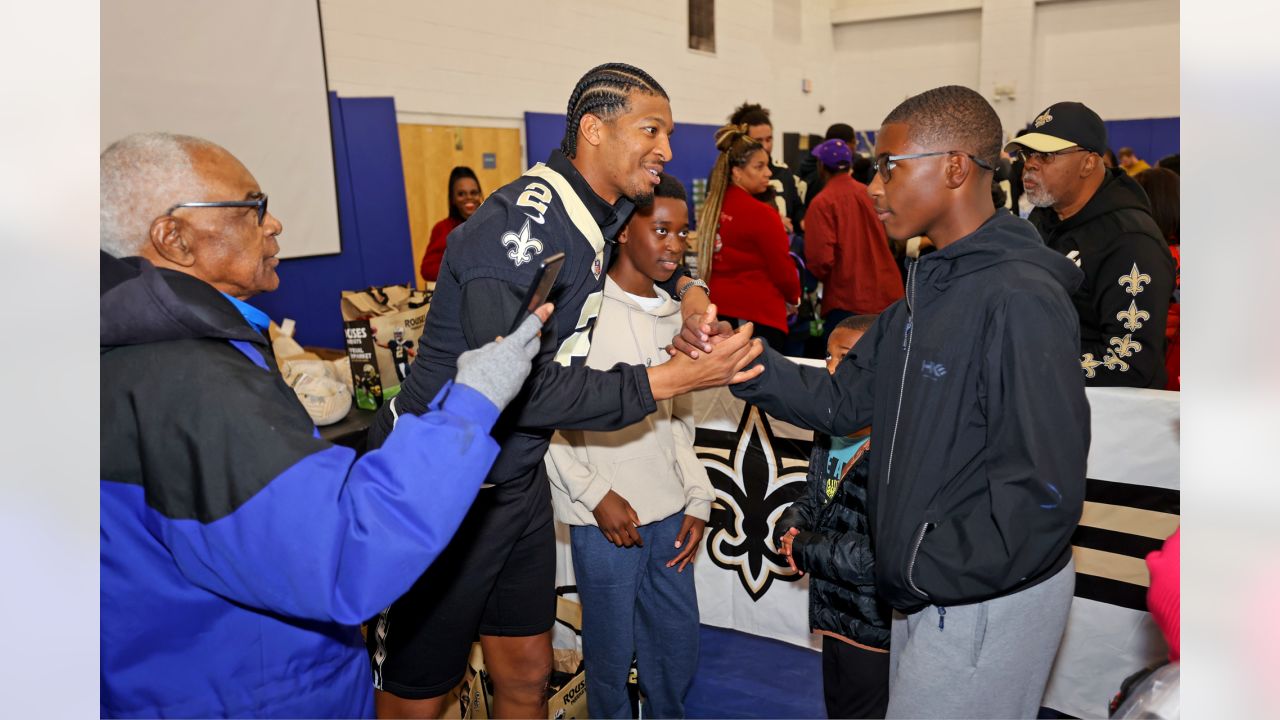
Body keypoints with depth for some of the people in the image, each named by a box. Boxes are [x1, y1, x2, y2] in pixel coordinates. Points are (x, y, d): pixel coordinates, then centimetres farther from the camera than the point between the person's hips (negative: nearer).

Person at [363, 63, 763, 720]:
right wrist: (670, 379, -26)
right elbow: (523, 388, -28)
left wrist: (687, 290, 3)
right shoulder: (522, 223, -24)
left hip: (517, 480, 8)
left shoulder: (605, 211, 3)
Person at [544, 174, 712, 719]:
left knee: (680, 651, 17)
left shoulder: (672, 316, 9)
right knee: (611, 654, 9)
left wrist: (697, 498, 10)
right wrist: (595, 495, -13)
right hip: (605, 520, -6)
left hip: (669, 513, 6)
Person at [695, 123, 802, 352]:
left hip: (718, 310, 7)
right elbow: (782, 268, -7)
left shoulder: (712, 208, 5)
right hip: (757, 315, -7)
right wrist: (794, 296, 12)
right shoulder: (761, 214, -13)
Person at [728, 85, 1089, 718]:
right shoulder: (928, 291, 7)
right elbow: (843, 402, 5)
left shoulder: (1019, 299, -23)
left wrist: (926, 573, -18)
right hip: (924, 595, 8)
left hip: (987, 604, -8)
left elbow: (1044, 490, -26)